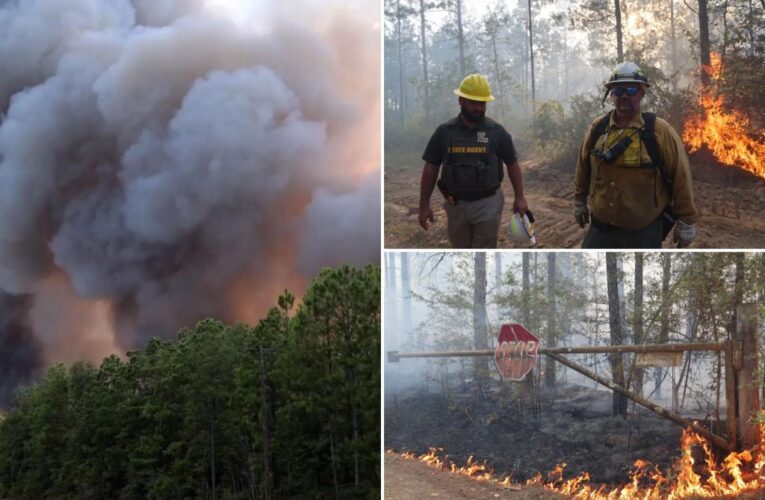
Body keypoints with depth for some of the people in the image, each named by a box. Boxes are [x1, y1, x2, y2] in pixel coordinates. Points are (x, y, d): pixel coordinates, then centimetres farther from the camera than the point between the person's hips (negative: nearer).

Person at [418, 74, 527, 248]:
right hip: (456, 205, 2)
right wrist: (424, 206, -2)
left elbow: (512, 164, 4)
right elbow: (430, 169, 2)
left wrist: (519, 197, -3)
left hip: (488, 204, -2)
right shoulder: (444, 132, -1)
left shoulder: (497, 131, -3)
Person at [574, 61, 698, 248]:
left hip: (643, 232, -3)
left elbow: (680, 177, -9)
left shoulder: (660, 131, -11)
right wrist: (579, 201, 22)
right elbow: (583, 168, 15)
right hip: (600, 227, 3)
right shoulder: (597, 128, 1)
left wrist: (686, 222, -6)